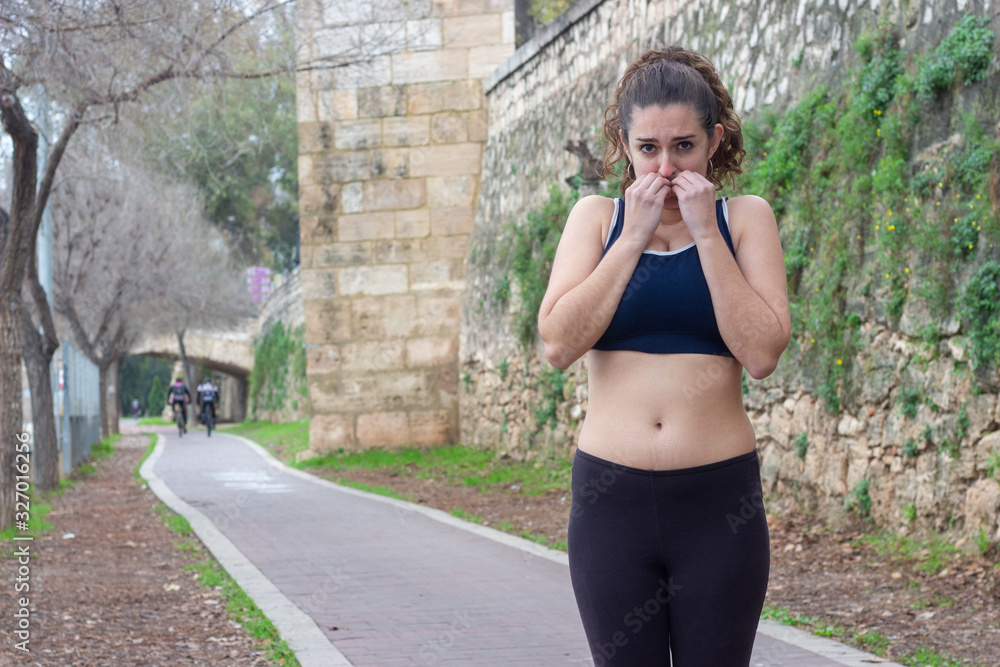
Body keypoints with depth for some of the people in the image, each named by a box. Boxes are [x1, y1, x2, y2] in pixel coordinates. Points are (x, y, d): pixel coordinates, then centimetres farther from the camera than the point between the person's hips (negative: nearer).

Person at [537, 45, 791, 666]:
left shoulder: (745, 218, 3)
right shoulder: (597, 217, 6)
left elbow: (763, 352, -10)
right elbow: (560, 343, -8)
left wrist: (706, 232, -10)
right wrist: (633, 236, -9)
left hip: (720, 500, -1)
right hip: (612, 498, 1)